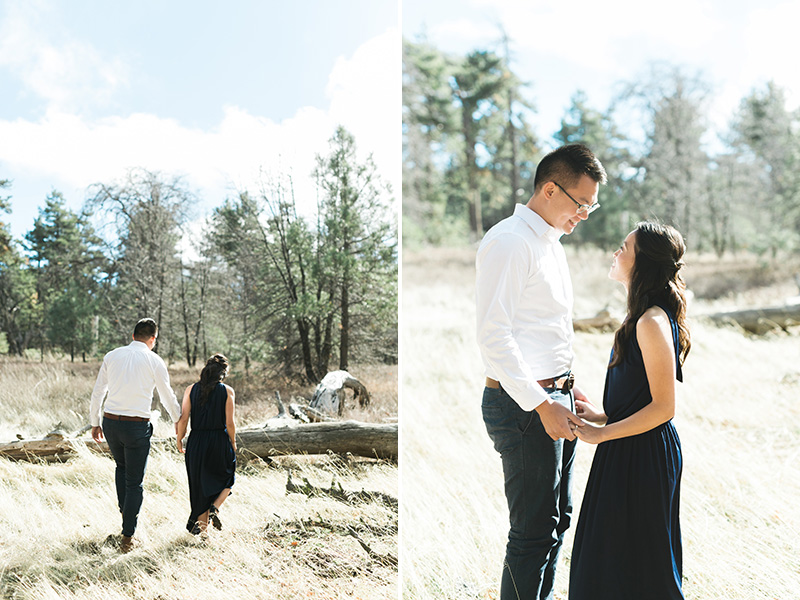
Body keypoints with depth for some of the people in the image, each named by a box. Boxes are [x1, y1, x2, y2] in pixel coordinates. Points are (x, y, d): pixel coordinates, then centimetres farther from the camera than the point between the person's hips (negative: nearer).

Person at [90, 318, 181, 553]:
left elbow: (98, 392, 11)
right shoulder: (154, 361, -2)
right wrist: (179, 420, 26)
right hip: (137, 426, -3)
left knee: (121, 466, 30)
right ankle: (127, 538, 8)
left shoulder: (111, 356, 6)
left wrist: (95, 422, 23)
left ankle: (125, 510, 23)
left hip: (110, 422, 4)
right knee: (134, 482, 5)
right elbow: (167, 396, 8)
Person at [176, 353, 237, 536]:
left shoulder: (191, 390, 0)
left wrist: (179, 440, 10)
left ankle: (201, 523, 17)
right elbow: (229, 423, -8)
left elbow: (183, 419, -4)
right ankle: (215, 507, -4)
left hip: (196, 442, 2)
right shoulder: (227, 391, -6)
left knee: (200, 483, 15)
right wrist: (233, 443, 6)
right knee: (226, 480, 20)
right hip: (220, 442, -2)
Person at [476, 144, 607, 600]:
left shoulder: (552, 243, 16)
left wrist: (565, 388, 16)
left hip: (553, 397, 10)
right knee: (534, 530, -4)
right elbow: (494, 335, -21)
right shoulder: (509, 242, -15)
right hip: (522, 404, -10)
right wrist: (542, 405, -22)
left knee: (556, 518, 18)